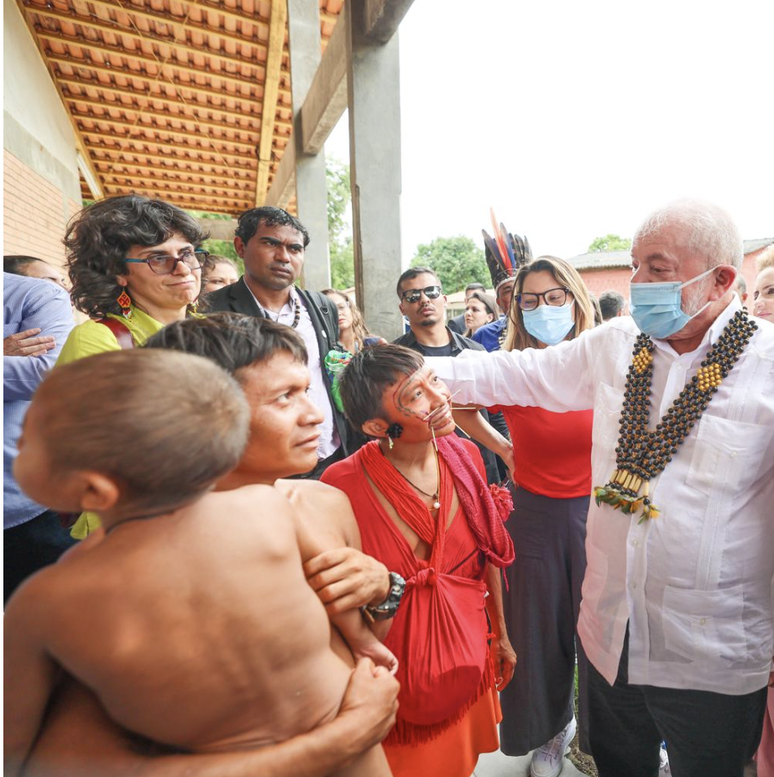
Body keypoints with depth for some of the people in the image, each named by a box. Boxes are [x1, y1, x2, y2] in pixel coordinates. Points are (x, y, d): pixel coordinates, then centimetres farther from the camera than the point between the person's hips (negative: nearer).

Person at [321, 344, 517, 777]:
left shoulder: (464, 457, -12)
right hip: (394, 674, -4)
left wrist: (501, 634, 10)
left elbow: (487, 553, 1)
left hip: (467, 658, 4)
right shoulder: (344, 485, -28)